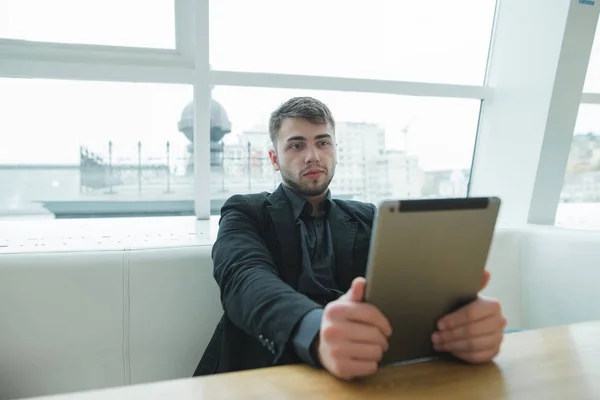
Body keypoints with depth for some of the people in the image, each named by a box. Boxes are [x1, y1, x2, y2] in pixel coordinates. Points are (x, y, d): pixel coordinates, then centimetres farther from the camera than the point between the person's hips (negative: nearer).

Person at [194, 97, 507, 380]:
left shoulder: (368, 219, 14)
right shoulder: (246, 213, 5)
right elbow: (245, 279, -16)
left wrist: (460, 310, -29)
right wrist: (315, 333, -39)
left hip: (360, 373, 3)